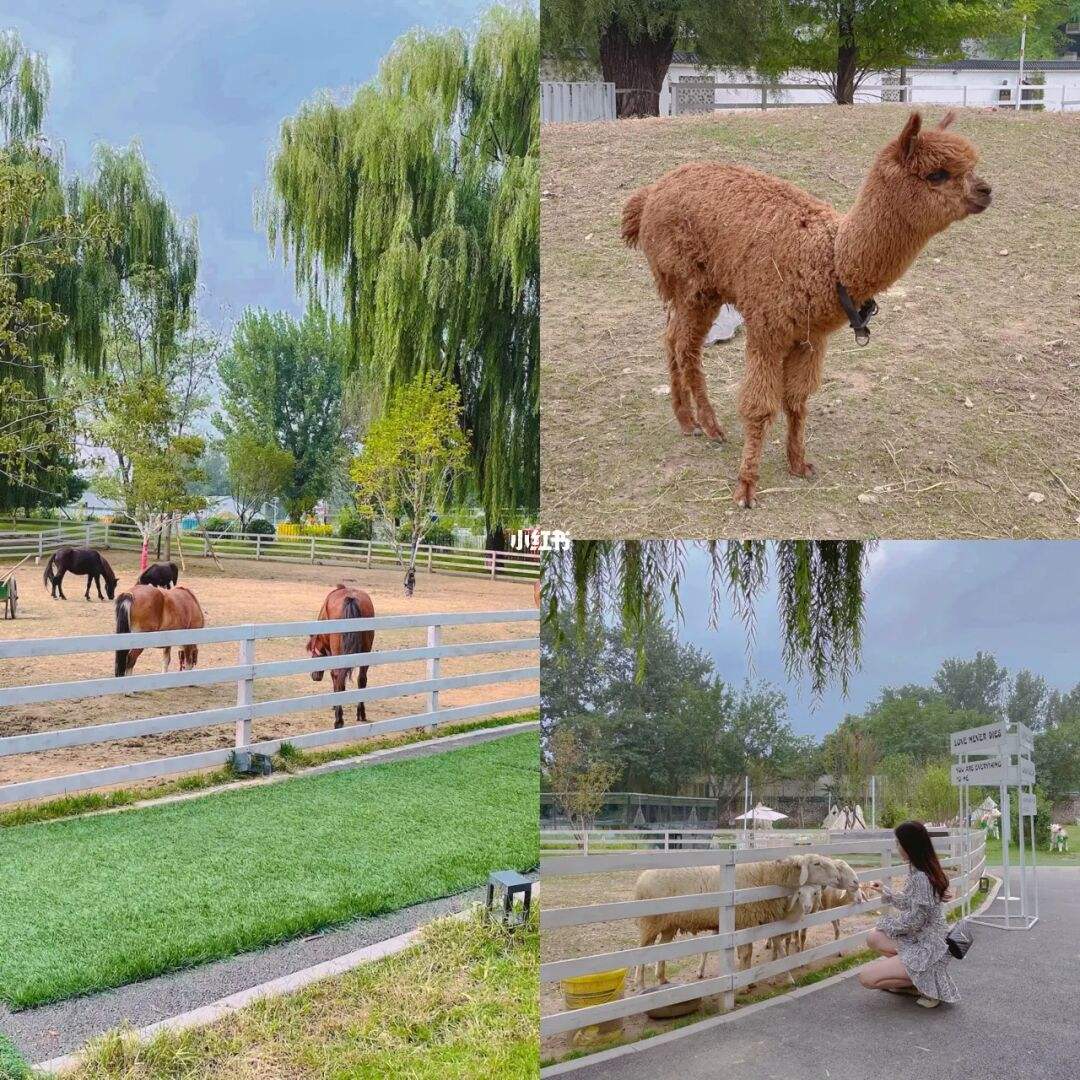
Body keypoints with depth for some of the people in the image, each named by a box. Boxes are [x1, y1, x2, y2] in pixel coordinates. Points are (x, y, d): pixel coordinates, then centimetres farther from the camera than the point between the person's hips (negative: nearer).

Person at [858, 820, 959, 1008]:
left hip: (927, 948, -10)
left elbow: (914, 921, -20)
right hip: (920, 939, 10)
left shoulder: (920, 877, -24)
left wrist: (886, 923, -4)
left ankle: (924, 984, -2)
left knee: (867, 978, -12)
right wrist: (886, 891, 26)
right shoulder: (917, 871, 5)